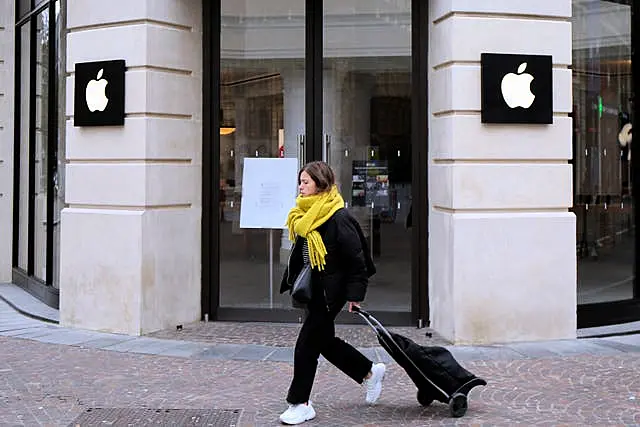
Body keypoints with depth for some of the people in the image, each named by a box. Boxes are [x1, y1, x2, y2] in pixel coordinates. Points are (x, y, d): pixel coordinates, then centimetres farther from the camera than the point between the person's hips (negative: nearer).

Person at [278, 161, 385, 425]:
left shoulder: (338, 218, -19)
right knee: (323, 340, 17)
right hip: (313, 289, 9)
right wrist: (293, 282, 13)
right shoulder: (304, 215, 7)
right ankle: (370, 372, 34)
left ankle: (300, 404, 8)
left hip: (331, 291, -9)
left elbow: (356, 258, -18)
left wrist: (355, 294, -19)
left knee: (306, 345, -5)